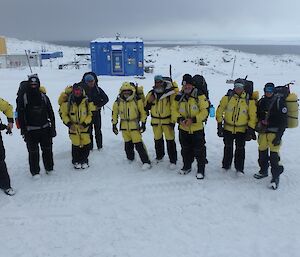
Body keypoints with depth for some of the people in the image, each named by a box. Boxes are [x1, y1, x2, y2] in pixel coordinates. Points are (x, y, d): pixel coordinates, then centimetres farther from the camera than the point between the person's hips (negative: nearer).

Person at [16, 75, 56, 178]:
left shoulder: (44, 97, 6)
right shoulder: (22, 98, -2)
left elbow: (51, 113, 10)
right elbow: (20, 115, -3)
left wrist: (53, 127, 7)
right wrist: (23, 130, -8)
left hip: (45, 128, 3)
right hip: (31, 130, -3)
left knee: (47, 150, 10)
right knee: (33, 152, 2)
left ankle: (49, 168, 26)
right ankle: (35, 171, 16)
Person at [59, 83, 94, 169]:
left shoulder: (87, 101, -6)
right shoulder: (68, 102, -7)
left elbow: (91, 113, 0)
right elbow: (63, 113, 2)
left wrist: (85, 123, -9)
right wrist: (68, 123, -9)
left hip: (85, 127, 0)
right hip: (73, 128, 0)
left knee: (86, 145, 3)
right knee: (75, 145, 6)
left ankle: (84, 161, 24)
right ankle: (76, 162, 25)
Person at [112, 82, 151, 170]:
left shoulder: (137, 100, -8)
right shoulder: (118, 102, 0)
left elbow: (143, 111, -1)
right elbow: (114, 113, 11)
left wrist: (143, 123, -2)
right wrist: (114, 125, 10)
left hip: (135, 125, -4)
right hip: (124, 126, 4)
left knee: (138, 144, -11)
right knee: (128, 144, 13)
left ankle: (146, 162, -6)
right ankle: (130, 159, 34)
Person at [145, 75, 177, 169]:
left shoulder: (170, 92, -9)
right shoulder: (151, 93, 2)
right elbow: (146, 108, 8)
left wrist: (173, 120, -8)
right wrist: (149, 102, -13)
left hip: (167, 120, -4)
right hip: (155, 121, 4)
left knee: (170, 141, -4)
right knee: (157, 140, 17)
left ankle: (173, 161, 7)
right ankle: (159, 156, 37)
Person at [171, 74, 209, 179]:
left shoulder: (200, 96, -11)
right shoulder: (179, 97, 1)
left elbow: (204, 112, -12)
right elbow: (174, 110, 4)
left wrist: (193, 120, -23)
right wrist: (179, 119, -14)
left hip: (197, 129, -4)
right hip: (183, 129, 4)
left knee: (199, 150, 4)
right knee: (185, 150, 19)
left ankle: (201, 170, 20)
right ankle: (187, 166, 37)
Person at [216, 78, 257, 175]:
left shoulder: (249, 100, -5)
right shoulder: (227, 97, -4)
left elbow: (253, 116, -1)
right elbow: (220, 111, 1)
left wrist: (250, 129, -5)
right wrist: (219, 125, -2)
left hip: (242, 130, -1)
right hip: (228, 128, 1)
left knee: (240, 149, 4)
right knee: (228, 148, 13)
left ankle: (239, 169, 17)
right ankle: (226, 166, 29)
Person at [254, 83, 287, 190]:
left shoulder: (279, 101, -6)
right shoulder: (261, 101, 9)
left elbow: (284, 121, -8)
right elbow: (257, 116, 19)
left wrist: (279, 136, -12)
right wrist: (258, 128, 9)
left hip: (274, 132, -5)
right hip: (263, 132, 5)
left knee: (274, 155, -7)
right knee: (262, 152, 13)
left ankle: (275, 177, 3)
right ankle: (263, 171, 33)